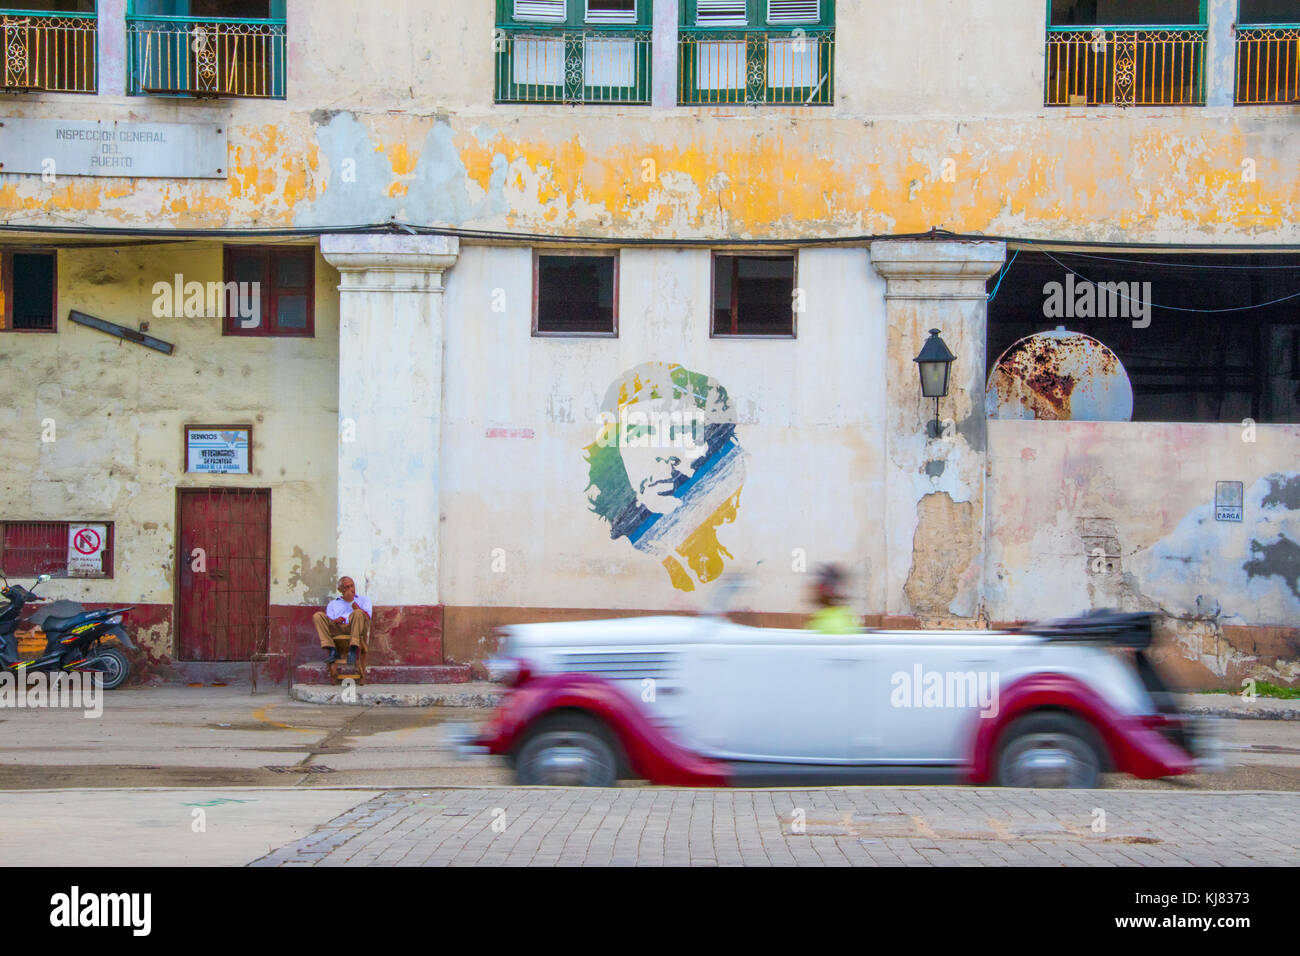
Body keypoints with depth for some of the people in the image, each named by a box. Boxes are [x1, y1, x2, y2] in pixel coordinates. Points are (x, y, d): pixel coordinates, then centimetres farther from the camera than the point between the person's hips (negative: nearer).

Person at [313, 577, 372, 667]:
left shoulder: (364, 600, 25)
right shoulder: (332, 604, 30)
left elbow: (367, 617, 4)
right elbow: (328, 623, 14)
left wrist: (352, 602, -2)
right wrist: (335, 621, -10)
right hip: (337, 630, 2)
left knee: (358, 613, -32)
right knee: (318, 616, -18)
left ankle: (353, 650, -38)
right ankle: (332, 650, -28)